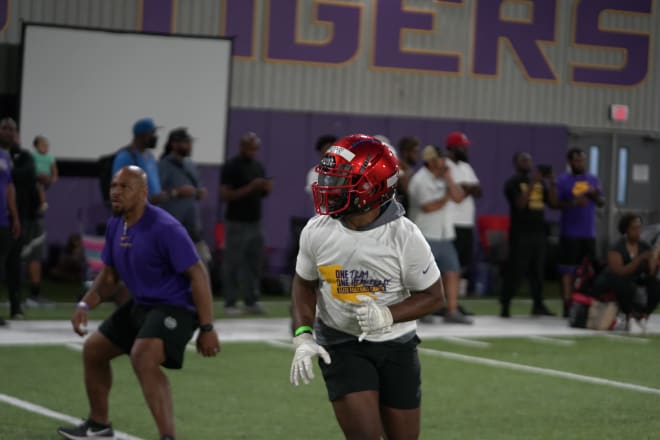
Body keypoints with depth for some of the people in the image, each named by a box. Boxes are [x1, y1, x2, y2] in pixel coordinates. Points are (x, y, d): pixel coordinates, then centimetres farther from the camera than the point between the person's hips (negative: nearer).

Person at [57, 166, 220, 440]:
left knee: (143, 358, -33)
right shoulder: (115, 225, 3)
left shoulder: (165, 228, -23)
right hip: (141, 305, 10)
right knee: (93, 349, 18)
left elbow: (198, 275, -22)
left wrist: (207, 329, -24)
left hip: (174, 307, -10)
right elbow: (109, 274, 16)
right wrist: (85, 305, -2)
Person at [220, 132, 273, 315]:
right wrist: (250, 188, -22)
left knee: (255, 264, 7)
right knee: (233, 265, -2)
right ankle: (230, 303, 2)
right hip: (237, 223, -6)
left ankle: (251, 301, 13)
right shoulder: (231, 167, -9)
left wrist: (266, 188, -5)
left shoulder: (258, 166, 11)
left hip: (255, 222, 6)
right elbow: (225, 195, -15)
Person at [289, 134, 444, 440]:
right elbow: (305, 284, 6)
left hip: (395, 345, 0)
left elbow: (433, 296, -9)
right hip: (341, 343, 0)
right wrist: (303, 336, -8)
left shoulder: (404, 237, -19)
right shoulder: (317, 232, -11)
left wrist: (389, 316, -26)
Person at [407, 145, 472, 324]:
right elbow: (428, 207, -18)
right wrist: (446, 197, -4)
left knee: (452, 272, 3)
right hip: (427, 236, -8)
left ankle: (452, 311, 5)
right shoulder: (420, 180, -12)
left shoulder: (443, 178, 13)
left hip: (444, 235, 8)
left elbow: (458, 197, 7)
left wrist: (449, 181, -5)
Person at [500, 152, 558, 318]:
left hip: (538, 231, 6)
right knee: (515, 270, -7)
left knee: (538, 270, 5)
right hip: (520, 233, -6)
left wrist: (552, 183, -2)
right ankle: (505, 305, -4)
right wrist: (532, 183, -19)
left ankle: (538, 305, 8)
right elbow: (520, 203, -16)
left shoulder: (540, 182, 15)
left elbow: (553, 203, 9)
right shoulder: (513, 183, -2)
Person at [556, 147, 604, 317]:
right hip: (570, 232, -5)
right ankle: (567, 306, -4)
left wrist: (595, 195, -8)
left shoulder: (593, 179, 11)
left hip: (589, 232, 5)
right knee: (568, 270, -5)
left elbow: (601, 203, 14)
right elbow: (556, 203, -6)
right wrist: (573, 203, -23)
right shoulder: (563, 180, -3)